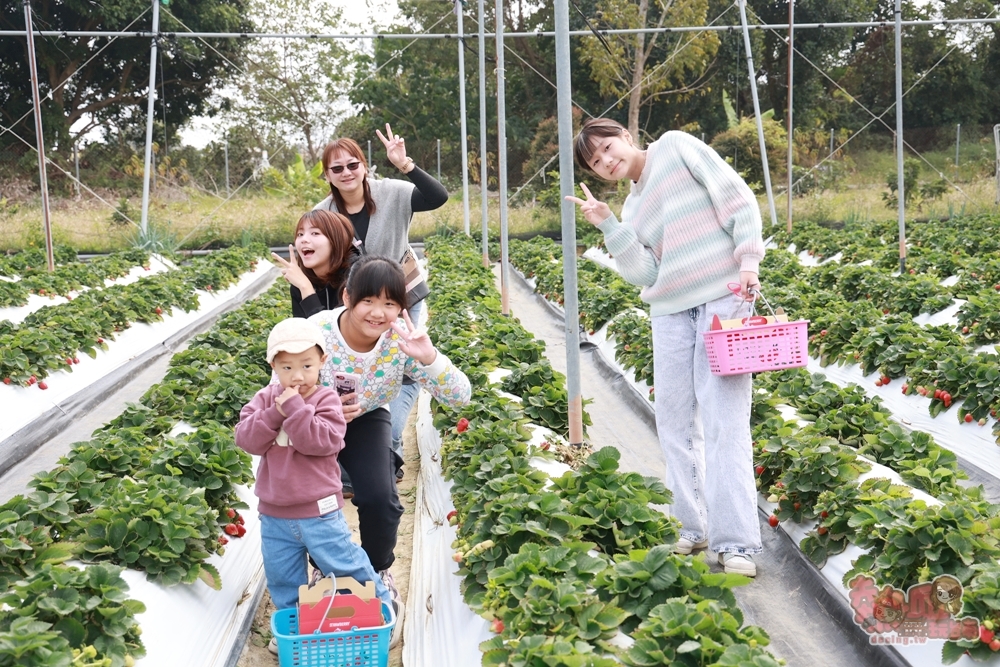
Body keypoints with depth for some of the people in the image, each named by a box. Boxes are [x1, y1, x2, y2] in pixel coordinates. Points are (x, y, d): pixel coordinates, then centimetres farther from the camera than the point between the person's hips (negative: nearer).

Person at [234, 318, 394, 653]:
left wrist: (294, 408, -28)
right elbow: (247, 439, -10)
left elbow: (323, 441, -25)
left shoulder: (326, 400, -11)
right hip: (274, 515, 4)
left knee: (345, 564, 6)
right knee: (281, 576, 16)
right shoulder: (265, 399, 1)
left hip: (318, 511, -4)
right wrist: (274, 413, -23)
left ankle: (381, 604, 29)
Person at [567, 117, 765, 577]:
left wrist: (748, 263, -14)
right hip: (670, 310, 7)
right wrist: (608, 227, -5)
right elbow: (645, 274, 4)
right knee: (674, 420, 7)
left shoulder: (676, 147, 3)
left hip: (723, 296, -6)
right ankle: (689, 528, 19)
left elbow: (737, 199, -4)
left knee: (723, 420, -11)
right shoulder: (633, 207, 17)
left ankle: (735, 542, -11)